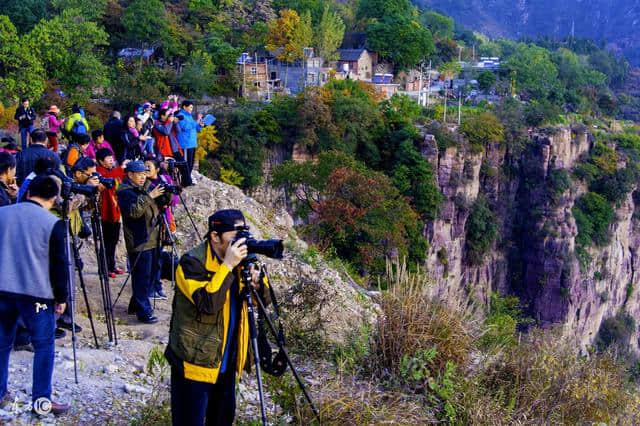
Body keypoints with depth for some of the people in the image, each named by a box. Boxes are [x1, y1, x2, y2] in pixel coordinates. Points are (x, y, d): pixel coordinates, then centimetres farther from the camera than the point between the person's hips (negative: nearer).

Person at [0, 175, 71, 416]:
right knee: (44, 345, 4)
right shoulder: (53, 223, -8)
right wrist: (61, 297, 3)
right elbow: (59, 265, -6)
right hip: (36, 293, -4)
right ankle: (42, 400, 4)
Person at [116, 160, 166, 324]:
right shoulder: (124, 191, -8)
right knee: (142, 278, -8)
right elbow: (133, 211, -23)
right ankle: (143, 312, -7)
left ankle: (135, 305, 26)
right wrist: (149, 197, -28)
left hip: (153, 239, 8)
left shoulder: (147, 187, 15)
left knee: (149, 275, 14)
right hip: (139, 241, -8)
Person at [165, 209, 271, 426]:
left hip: (227, 364, 7)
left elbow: (264, 300, 8)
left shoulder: (237, 260, 4)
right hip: (195, 362, -7)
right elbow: (208, 304, -31)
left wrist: (257, 283, -14)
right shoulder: (192, 262, -18)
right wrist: (227, 266, -29)